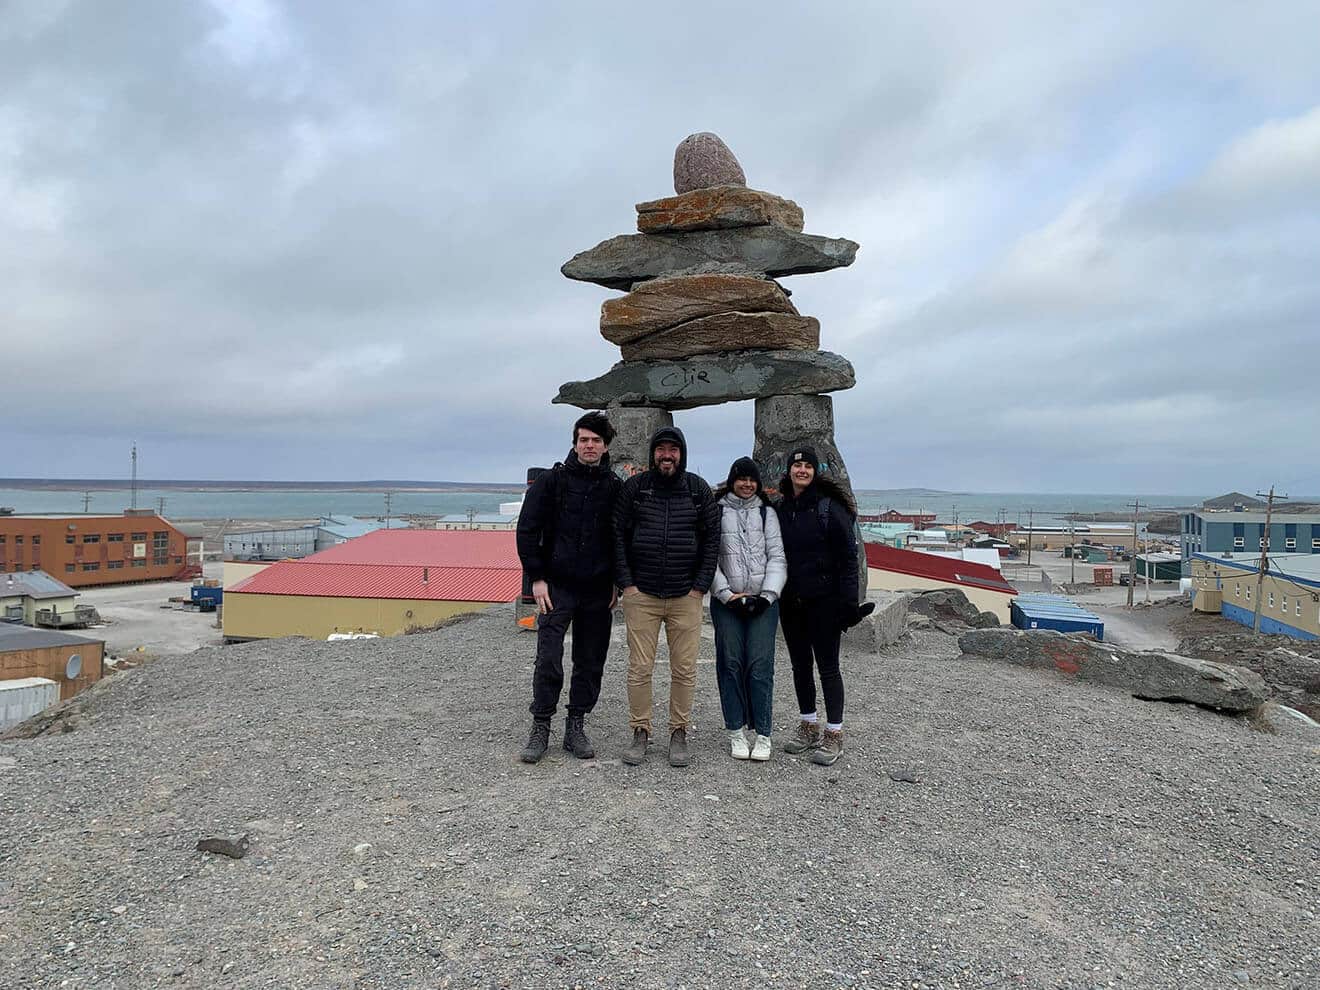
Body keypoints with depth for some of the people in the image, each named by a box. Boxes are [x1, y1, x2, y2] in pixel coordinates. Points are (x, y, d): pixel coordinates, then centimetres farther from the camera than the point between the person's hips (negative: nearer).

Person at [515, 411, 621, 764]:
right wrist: (537, 578, -6)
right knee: (548, 661, -4)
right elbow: (527, 530, -1)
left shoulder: (615, 488, 5)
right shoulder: (552, 480, -1)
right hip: (557, 587, -2)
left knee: (591, 663, 9)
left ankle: (576, 727, 22)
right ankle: (540, 728, 10)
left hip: (598, 591, 3)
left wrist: (617, 582, 6)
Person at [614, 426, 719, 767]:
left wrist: (700, 586, -1)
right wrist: (626, 583, -4)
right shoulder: (634, 487, 3)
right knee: (639, 668, 2)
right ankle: (640, 733, 16)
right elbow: (617, 535, 3)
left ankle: (679, 733, 18)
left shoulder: (698, 489, 6)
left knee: (685, 670, 4)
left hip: (686, 597, 1)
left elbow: (712, 538, 6)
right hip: (641, 595, 0)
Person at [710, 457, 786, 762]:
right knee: (730, 663, 0)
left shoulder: (767, 513, 12)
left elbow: (777, 557, 6)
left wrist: (768, 595, -6)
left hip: (763, 601, 1)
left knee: (760, 665, -6)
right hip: (726, 601, 0)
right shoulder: (716, 512, 7)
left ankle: (763, 734, 2)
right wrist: (726, 594, -7)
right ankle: (736, 733, 10)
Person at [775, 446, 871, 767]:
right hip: (791, 603, 6)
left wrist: (848, 600, -15)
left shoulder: (830, 508, -8)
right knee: (800, 665, 13)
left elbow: (848, 555, -10)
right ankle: (809, 727, 27)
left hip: (824, 601, -5)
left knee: (827, 666, 0)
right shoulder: (780, 509, 7)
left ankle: (834, 734, 10)